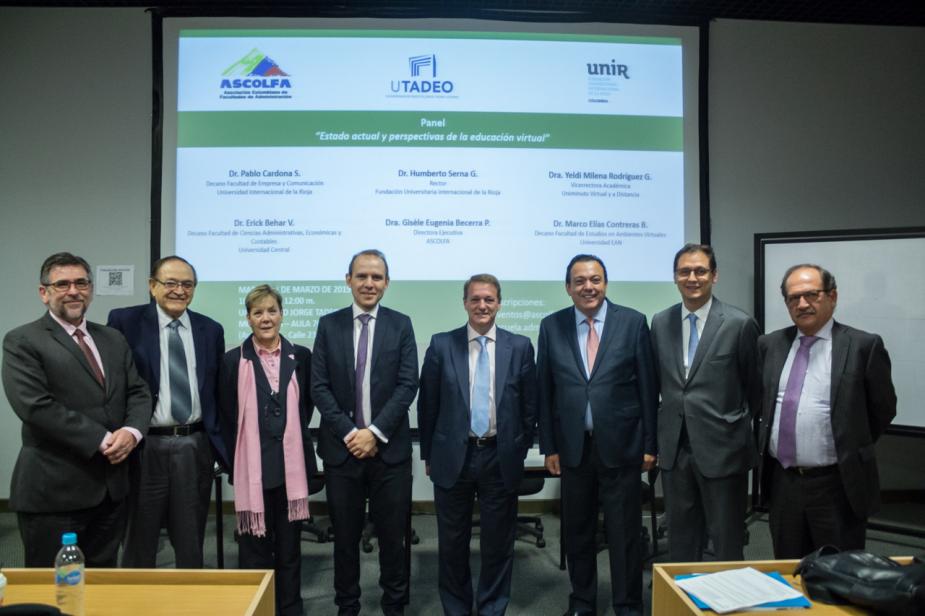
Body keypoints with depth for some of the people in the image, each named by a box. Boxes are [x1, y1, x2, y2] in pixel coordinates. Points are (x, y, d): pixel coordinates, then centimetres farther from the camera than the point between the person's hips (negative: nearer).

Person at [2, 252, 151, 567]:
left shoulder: (113, 339, 13)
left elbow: (138, 393, 9)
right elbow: (35, 405, -17)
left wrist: (132, 431, -12)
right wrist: (101, 440, -17)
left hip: (111, 487, 5)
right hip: (52, 490, -5)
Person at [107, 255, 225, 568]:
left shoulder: (211, 329, 7)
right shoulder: (125, 321, -2)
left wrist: (218, 440, 8)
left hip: (196, 448, 3)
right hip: (145, 448, -2)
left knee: (191, 545, 15)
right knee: (139, 542, 11)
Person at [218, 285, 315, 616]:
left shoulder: (300, 356, 3)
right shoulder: (233, 360, -1)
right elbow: (227, 419, 3)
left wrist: (291, 438, 10)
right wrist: (235, 463, 3)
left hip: (291, 464, 2)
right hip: (252, 466, -1)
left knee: (289, 545, 12)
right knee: (254, 547, 6)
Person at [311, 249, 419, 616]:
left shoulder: (401, 325, 2)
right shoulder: (329, 325, 4)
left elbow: (408, 385, -5)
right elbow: (319, 386, -1)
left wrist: (375, 432, -13)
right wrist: (349, 433, -10)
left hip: (390, 447, 0)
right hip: (341, 446, 1)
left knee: (392, 533, 9)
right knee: (345, 534, 11)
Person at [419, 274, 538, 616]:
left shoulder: (520, 346, 0)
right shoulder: (441, 344, -1)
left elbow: (529, 406, 5)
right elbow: (427, 405, 3)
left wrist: (519, 452, 5)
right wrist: (429, 454, 4)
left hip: (501, 458, 0)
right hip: (453, 457, 0)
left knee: (498, 543, 11)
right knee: (452, 542, 13)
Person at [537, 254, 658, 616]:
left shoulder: (633, 322, -2)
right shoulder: (552, 326, 2)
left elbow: (648, 387, -1)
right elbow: (544, 391, 3)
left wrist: (650, 444, -2)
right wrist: (548, 447, 1)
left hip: (621, 445, -2)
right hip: (573, 447, 2)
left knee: (624, 532, 7)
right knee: (577, 531, 14)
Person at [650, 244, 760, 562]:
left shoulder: (740, 324, -9)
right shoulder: (660, 322, 4)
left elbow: (755, 387, 1)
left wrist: (738, 425, 8)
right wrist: (661, 431, 11)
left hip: (722, 449, -4)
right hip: (674, 449, 4)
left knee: (727, 545, 10)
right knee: (680, 541, 17)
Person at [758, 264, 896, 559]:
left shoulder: (863, 346, -7)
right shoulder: (770, 345, 5)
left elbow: (883, 409, 1)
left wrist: (851, 449, 6)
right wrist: (765, 443, 10)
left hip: (837, 485, -4)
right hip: (782, 482, 4)